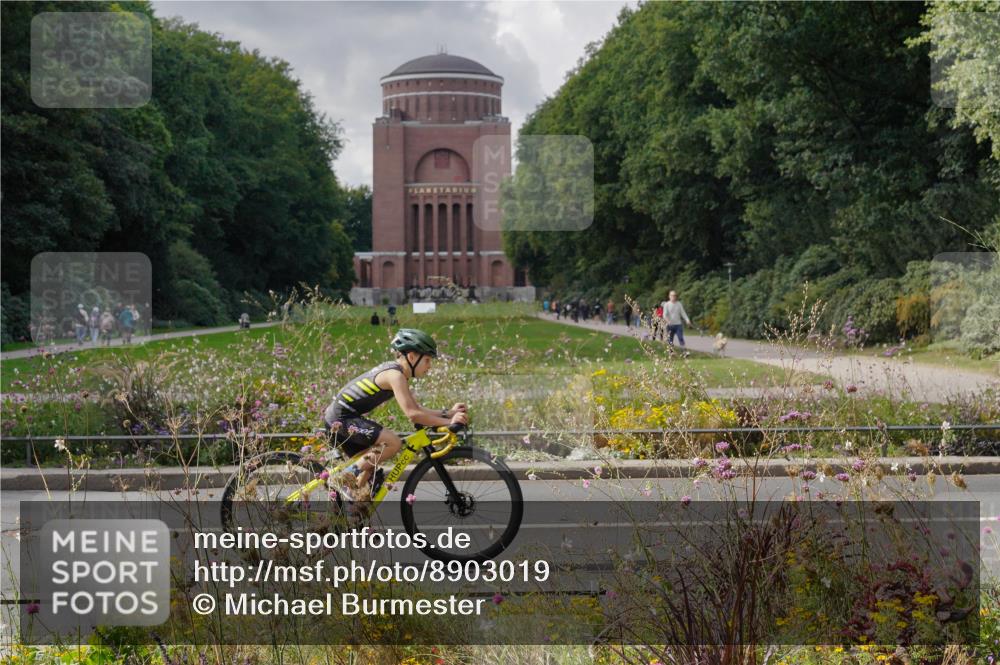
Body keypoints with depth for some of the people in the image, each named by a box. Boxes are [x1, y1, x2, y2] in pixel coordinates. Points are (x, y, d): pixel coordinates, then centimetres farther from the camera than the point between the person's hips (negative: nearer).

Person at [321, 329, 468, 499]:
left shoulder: (395, 373, 13)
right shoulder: (395, 375, -18)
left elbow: (417, 409, 14)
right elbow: (412, 414, -27)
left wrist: (448, 412, 2)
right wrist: (448, 422, -24)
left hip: (336, 418, 11)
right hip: (342, 419, -11)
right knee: (393, 442, -23)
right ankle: (349, 475, -12)